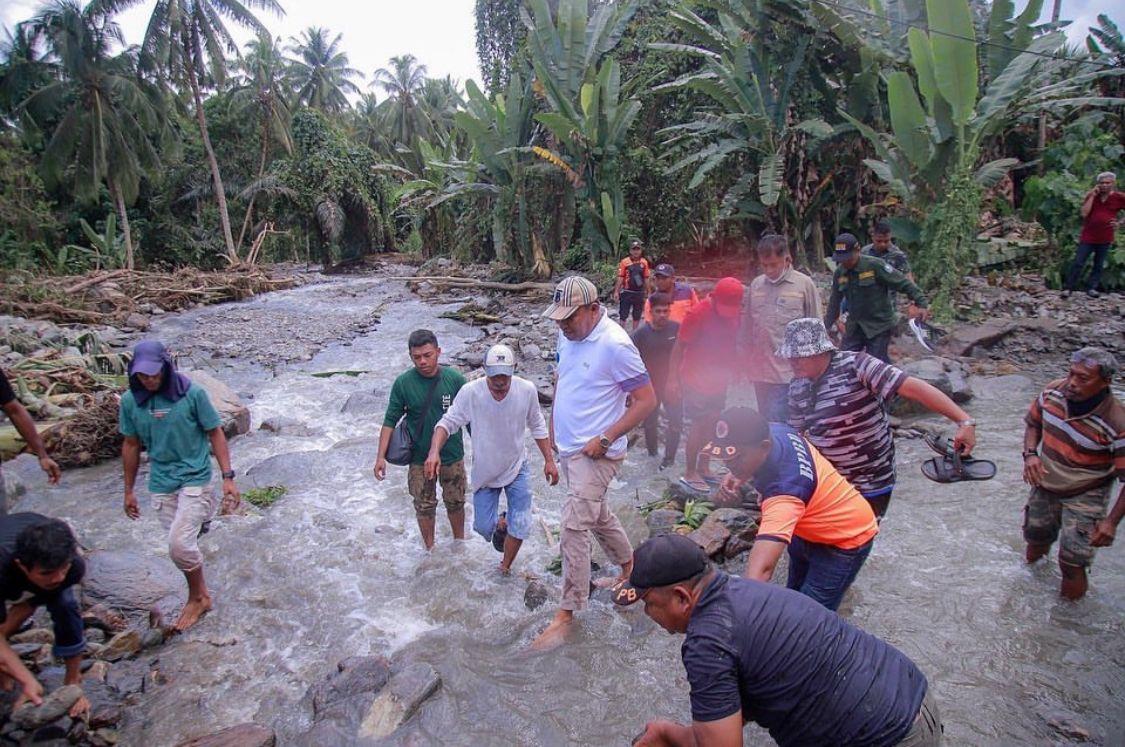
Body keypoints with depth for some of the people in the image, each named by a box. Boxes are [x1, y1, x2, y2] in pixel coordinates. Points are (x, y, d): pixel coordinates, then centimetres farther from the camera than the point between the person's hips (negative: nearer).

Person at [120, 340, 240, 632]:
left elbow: (216, 434, -6)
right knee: (181, 542, 7)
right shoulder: (130, 401, -2)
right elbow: (131, 445, 10)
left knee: (179, 543, -13)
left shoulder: (192, 393, -13)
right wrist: (129, 490, 16)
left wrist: (228, 478, -11)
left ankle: (197, 597, 11)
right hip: (161, 483, 4)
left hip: (195, 478, -4)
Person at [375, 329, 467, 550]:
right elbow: (390, 420, -6)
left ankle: (459, 541, 44)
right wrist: (381, 456, -10)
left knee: (455, 502, 18)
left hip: (452, 456, 0)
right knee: (424, 506, 16)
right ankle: (429, 549, 39)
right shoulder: (403, 383, -13)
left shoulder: (455, 379, -14)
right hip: (419, 459, 0)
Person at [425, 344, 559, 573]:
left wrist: (549, 460, 1)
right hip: (485, 471, 0)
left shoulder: (527, 390, -17)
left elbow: (537, 427, -2)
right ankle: (500, 524, 46)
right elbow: (448, 422, -16)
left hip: (517, 468, 1)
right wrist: (434, 451, -33)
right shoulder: (470, 392, -23)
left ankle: (505, 567, 31)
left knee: (520, 526, 1)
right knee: (483, 527, 7)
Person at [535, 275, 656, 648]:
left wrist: (605, 440, -21)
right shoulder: (567, 336, 4)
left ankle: (566, 613, 4)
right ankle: (629, 566, 45)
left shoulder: (615, 344, -21)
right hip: (568, 448, 9)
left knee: (573, 528, -8)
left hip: (594, 454, -9)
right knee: (597, 515, 23)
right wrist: (554, 431, 18)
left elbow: (646, 400, -18)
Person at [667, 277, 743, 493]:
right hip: (696, 380, -6)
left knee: (711, 424, 12)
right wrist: (673, 380, -15)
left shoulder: (735, 313, 0)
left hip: (719, 380, 7)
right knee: (699, 424, -2)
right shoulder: (698, 314, -19)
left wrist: (733, 368, 10)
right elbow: (679, 347, -15)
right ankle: (689, 474, 9)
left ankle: (703, 468, 26)